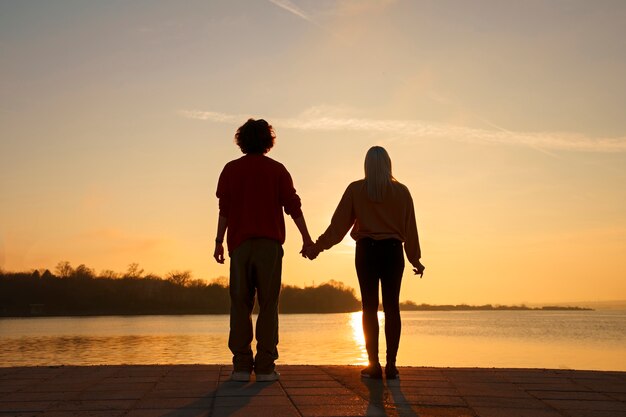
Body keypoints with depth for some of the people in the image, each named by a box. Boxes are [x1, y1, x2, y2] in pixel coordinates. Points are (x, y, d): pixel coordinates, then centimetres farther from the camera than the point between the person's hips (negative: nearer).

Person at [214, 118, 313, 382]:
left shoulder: (230, 169, 7)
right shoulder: (277, 170, 5)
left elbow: (224, 209, 2)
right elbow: (293, 206, 1)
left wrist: (219, 241, 6)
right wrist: (306, 238, 4)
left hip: (240, 242, 1)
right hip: (270, 242, -1)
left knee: (240, 304, 4)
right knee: (268, 304, 1)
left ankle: (241, 366, 1)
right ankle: (265, 367, -2)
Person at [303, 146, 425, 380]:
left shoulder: (356, 189, 0)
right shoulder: (401, 191, 3)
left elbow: (338, 224, -2)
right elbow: (410, 228, 6)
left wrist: (317, 247, 5)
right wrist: (415, 259, 14)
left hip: (366, 250, -1)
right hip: (393, 251, 1)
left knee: (369, 307, 3)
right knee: (392, 307, 2)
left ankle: (373, 365, 2)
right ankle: (391, 365, 3)